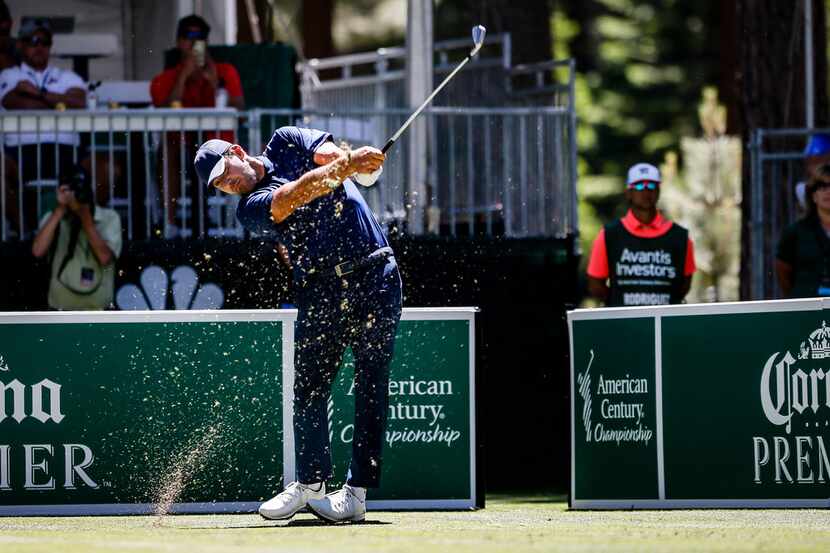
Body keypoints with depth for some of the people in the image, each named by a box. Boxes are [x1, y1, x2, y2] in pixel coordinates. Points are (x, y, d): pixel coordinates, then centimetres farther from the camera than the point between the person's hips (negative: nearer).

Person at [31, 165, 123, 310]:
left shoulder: (109, 218, -1)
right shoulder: (53, 218, 3)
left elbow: (105, 257, -16)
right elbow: (38, 250, -15)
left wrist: (85, 217, -17)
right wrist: (60, 210, -15)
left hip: (98, 311, -1)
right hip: (62, 311, 1)